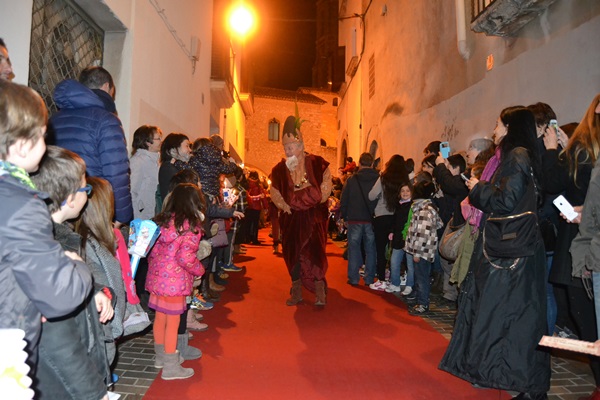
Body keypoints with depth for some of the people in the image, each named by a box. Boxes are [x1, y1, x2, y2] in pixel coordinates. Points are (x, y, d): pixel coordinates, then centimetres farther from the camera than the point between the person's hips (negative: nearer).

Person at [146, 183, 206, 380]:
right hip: (175, 281, -7)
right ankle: (170, 367, 18)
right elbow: (186, 257, -22)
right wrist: (199, 270, -5)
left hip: (156, 276, 7)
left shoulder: (162, 220, 5)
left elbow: (152, 249, 8)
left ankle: (161, 356, 39)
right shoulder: (191, 226, -16)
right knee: (172, 322, 5)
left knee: (160, 317, 20)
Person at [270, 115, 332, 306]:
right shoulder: (280, 169, 4)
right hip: (291, 218, 4)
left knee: (314, 251, -11)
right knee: (293, 253, 6)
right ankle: (296, 292, 18)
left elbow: (325, 188, -3)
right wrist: (284, 205, -3)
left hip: (314, 217, -3)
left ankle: (320, 292, 0)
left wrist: (315, 201, -12)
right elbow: (275, 192, 11)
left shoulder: (317, 163, -6)